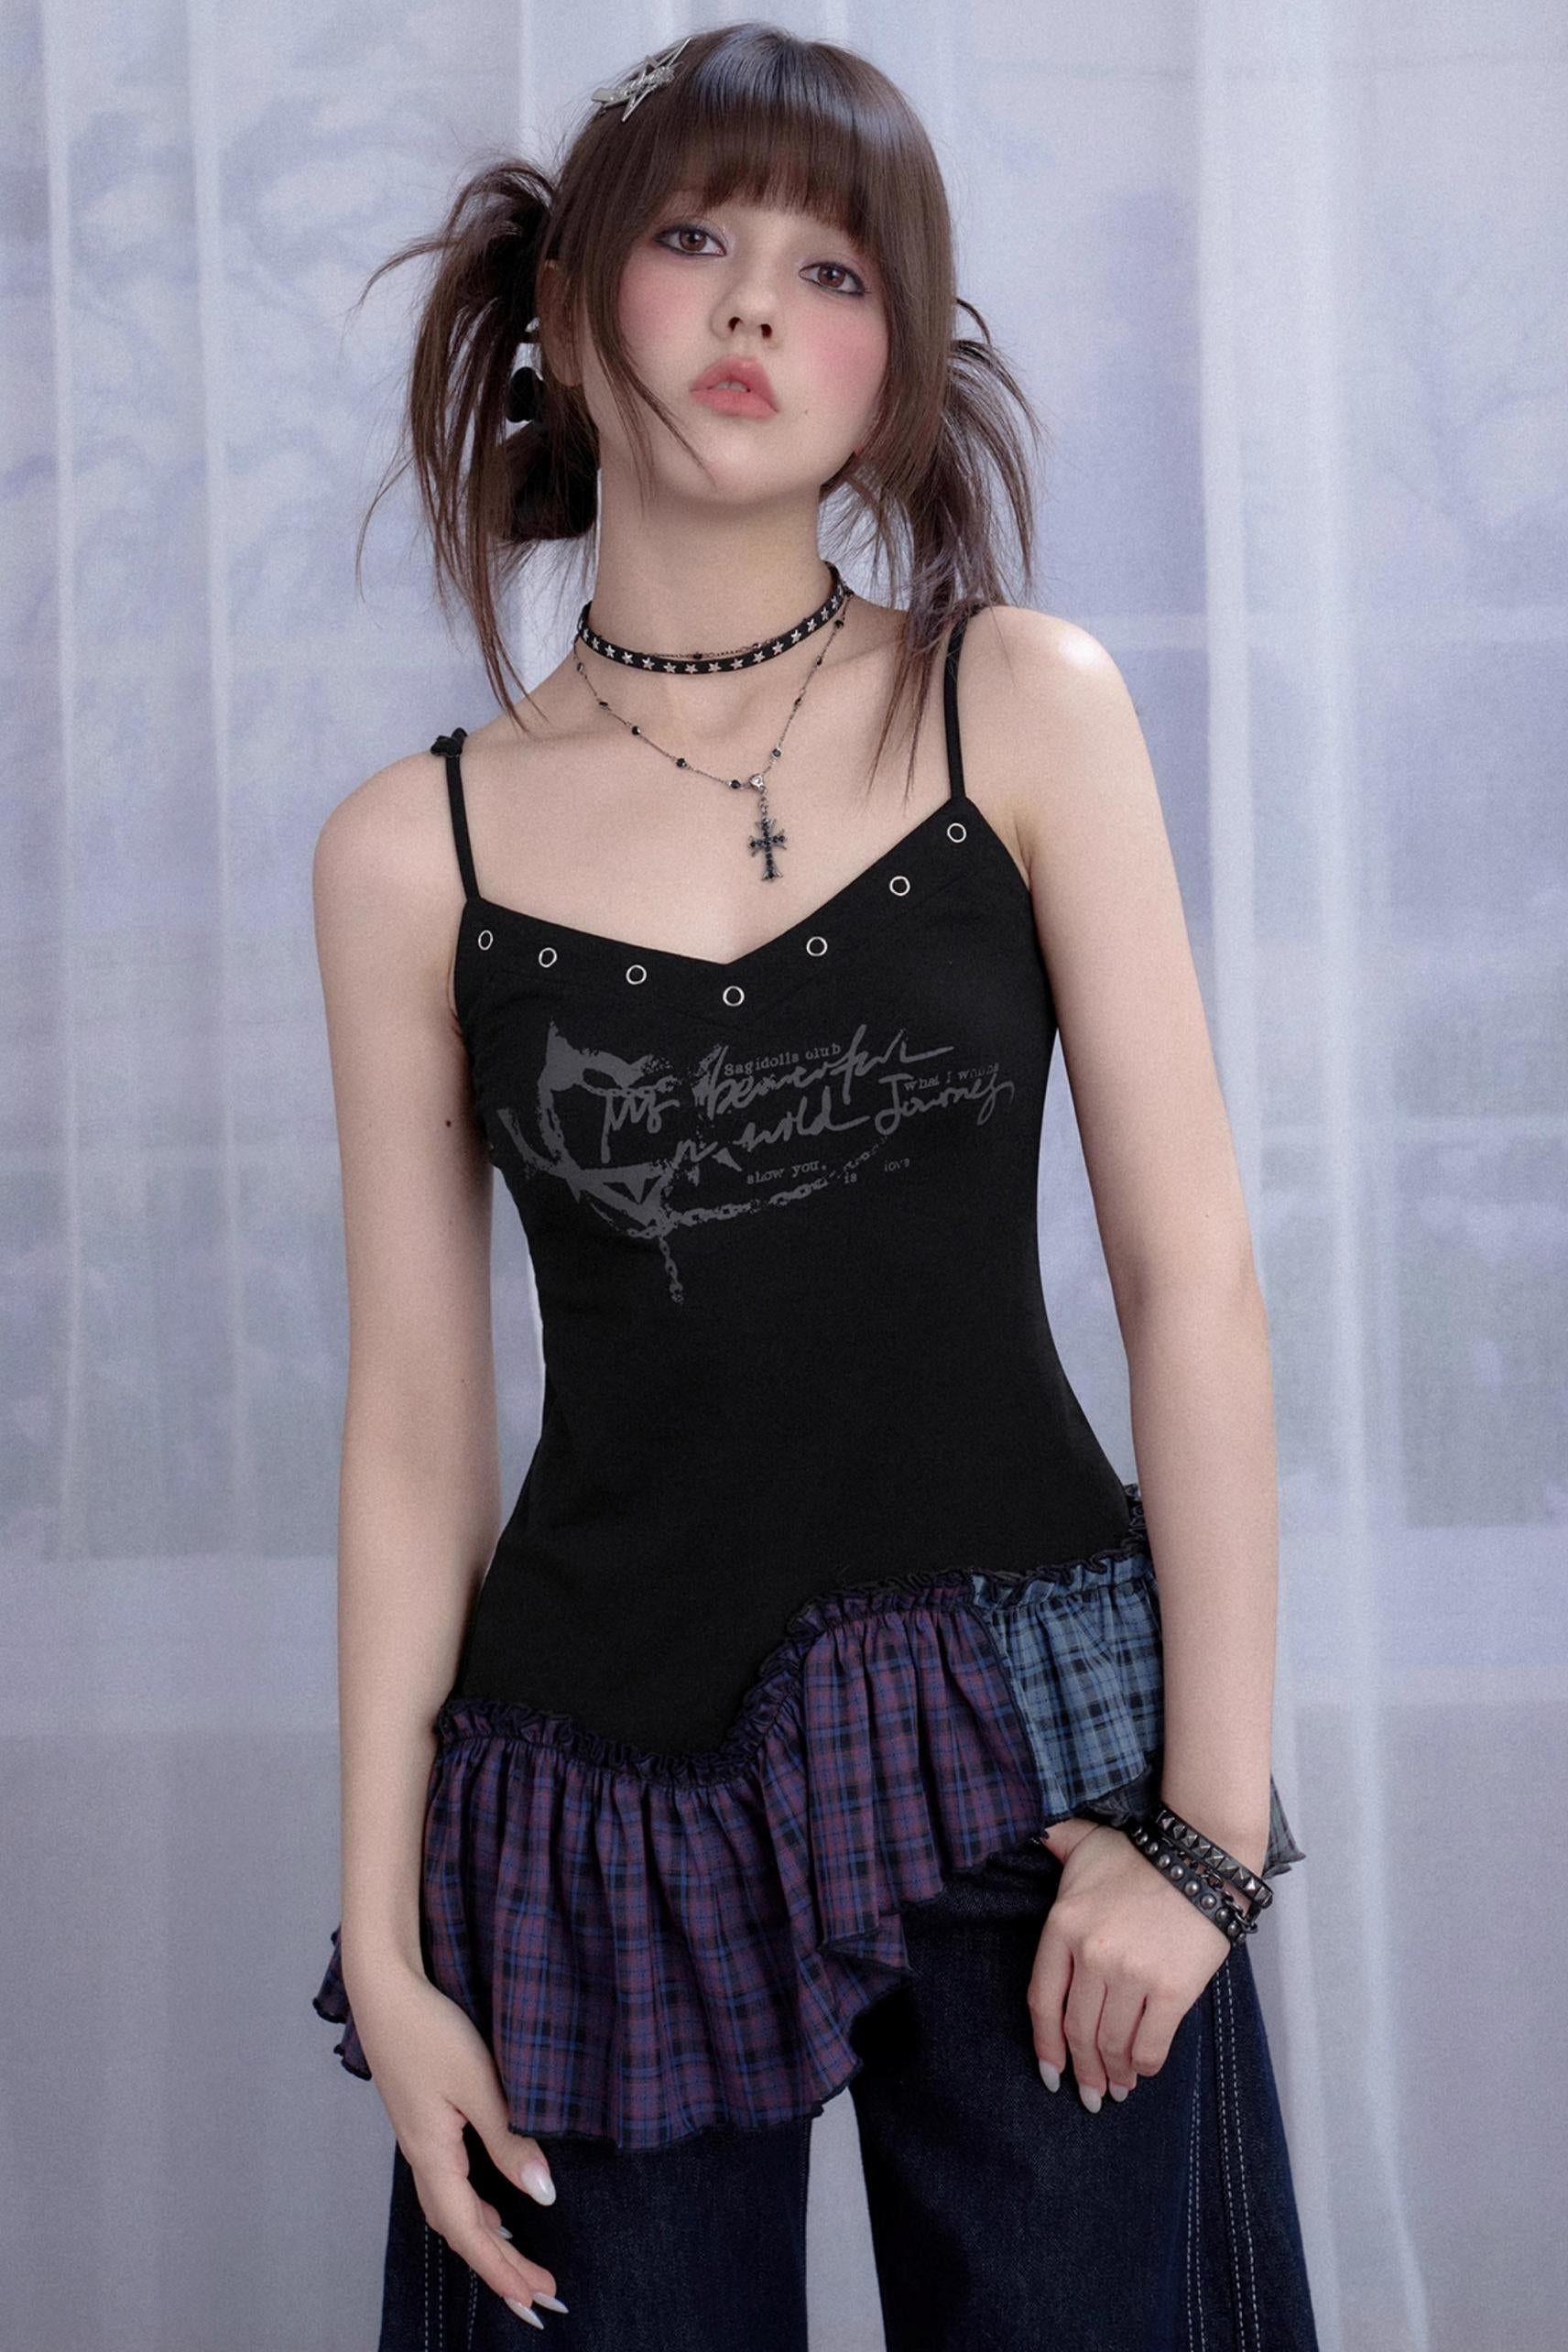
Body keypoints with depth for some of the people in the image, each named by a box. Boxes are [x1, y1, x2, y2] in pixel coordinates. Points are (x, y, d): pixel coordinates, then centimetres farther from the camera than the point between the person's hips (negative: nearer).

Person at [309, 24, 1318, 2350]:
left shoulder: (1023, 711, 0)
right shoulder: (414, 849, 2)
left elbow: (1195, 1283, -3)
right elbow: (417, 1418, 3)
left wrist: (1211, 1822, -8)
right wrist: (381, 1946, 1)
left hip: (1033, 1739, 0)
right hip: (607, 1782, 1)